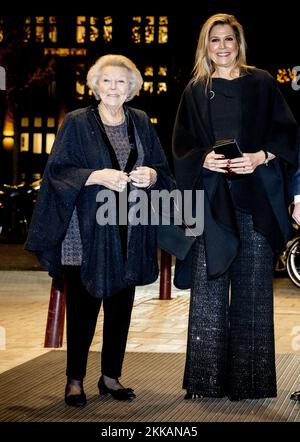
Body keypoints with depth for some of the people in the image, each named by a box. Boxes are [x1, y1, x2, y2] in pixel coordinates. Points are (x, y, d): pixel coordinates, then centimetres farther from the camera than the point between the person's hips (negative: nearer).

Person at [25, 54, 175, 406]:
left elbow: (162, 170, 12)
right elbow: (57, 169, -7)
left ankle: (111, 377, 20)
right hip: (87, 229, -4)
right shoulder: (77, 123, -1)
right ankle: (75, 380, 10)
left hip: (129, 232, 4)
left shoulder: (141, 123, 11)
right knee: (83, 305, -1)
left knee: (121, 305, 7)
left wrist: (151, 175, -10)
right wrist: (98, 175, -19)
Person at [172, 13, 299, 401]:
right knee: (209, 289, -2)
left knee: (253, 288, 0)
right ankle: (207, 379, 3)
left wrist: (261, 157, -13)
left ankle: (249, 379, 5)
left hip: (255, 199, -1)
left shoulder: (261, 84, 8)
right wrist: (204, 158, -9)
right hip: (211, 200, 1)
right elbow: (182, 146, 10)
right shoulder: (195, 91, 12)